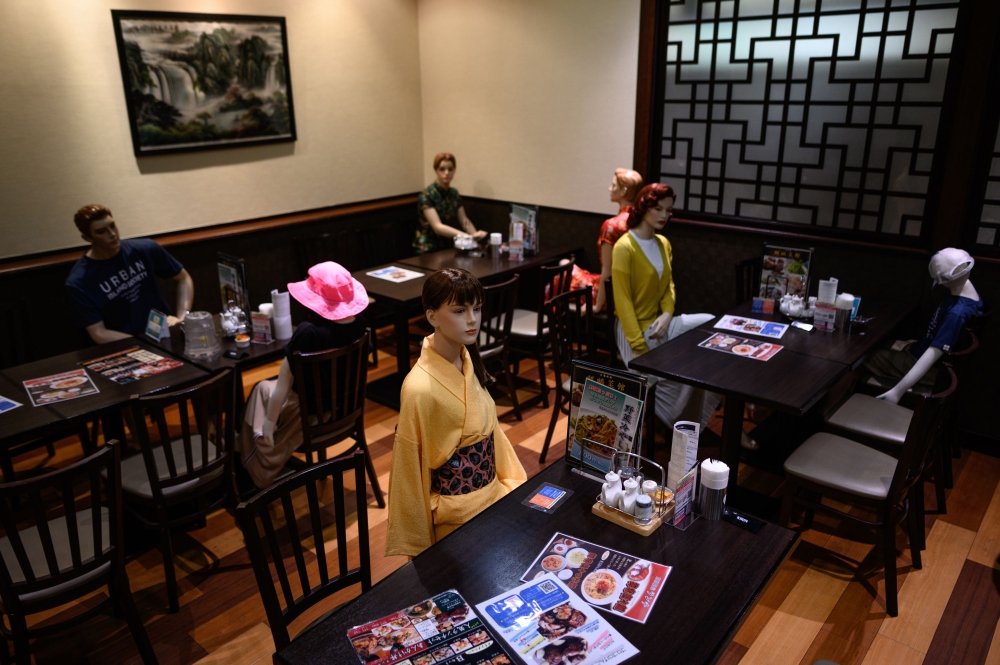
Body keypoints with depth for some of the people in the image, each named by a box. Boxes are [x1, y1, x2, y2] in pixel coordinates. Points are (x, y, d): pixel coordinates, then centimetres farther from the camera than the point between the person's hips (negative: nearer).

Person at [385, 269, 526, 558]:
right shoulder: (421, 388, -27)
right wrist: (418, 542, -11)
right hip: (457, 514, -7)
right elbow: (410, 468, -18)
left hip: (491, 492, 7)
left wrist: (510, 479, 10)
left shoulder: (468, 359, -5)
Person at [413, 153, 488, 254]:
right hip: (428, 249, -6)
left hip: (447, 247, 6)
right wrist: (468, 236, -34)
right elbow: (437, 227, -23)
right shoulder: (426, 196, -14)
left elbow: (464, 220, 3)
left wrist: (475, 235, -18)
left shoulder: (454, 193, 7)